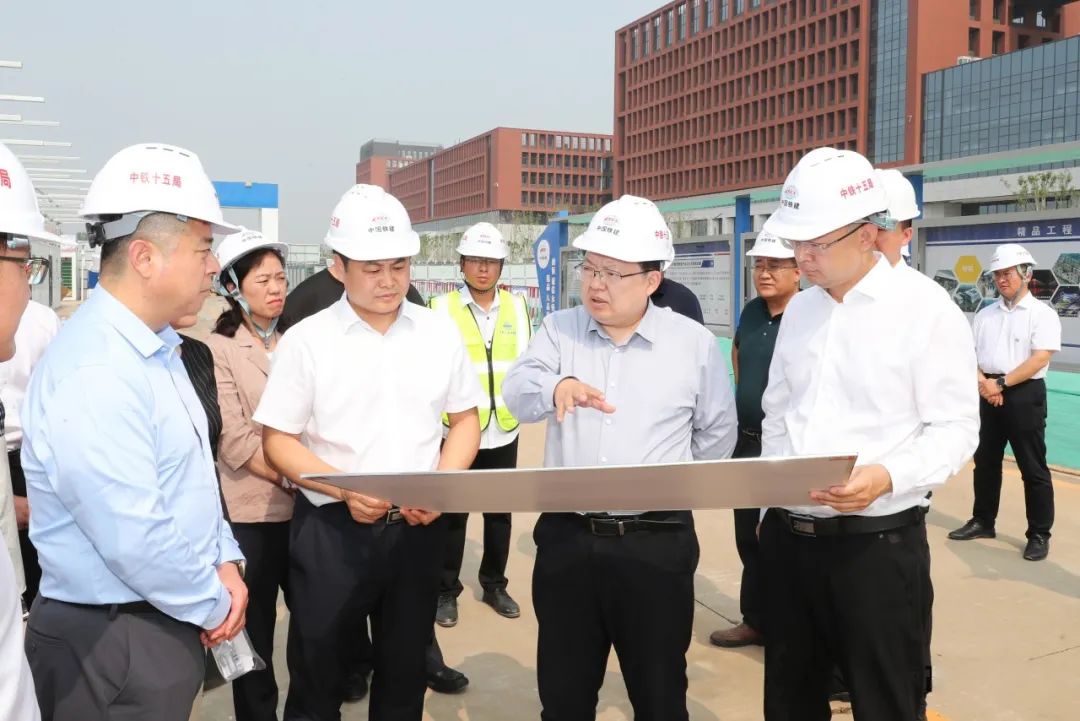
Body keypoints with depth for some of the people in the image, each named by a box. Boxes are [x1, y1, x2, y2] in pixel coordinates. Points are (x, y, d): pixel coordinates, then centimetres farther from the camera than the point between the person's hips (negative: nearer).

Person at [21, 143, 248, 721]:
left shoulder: (154, 347, 7)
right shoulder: (94, 371, -25)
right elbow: (136, 539, -27)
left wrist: (224, 563, 4)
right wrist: (212, 606, -12)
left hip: (163, 621, 9)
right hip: (113, 641, -9)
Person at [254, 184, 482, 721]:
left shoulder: (440, 333, 2)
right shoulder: (306, 341, -6)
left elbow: (465, 419, 9)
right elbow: (277, 440, -4)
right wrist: (344, 489, -19)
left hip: (417, 527, 3)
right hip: (331, 528, -2)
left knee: (405, 669, 19)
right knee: (314, 674, 12)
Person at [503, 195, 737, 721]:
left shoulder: (694, 342, 0)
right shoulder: (558, 331, 3)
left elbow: (717, 433, 11)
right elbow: (516, 391, -16)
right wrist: (557, 386, -36)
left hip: (657, 544, -1)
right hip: (566, 537, 2)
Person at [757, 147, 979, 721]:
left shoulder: (926, 311, -8)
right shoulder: (798, 310, 11)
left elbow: (955, 428, -10)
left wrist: (889, 476, -27)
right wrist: (768, 508, 12)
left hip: (878, 545, -6)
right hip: (787, 538, 6)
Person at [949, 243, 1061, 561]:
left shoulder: (1042, 314, -5)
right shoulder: (985, 315, 11)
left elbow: (1039, 360, -15)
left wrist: (1000, 383, -18)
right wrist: (983, 383, -10)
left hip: (1025, 395, -6)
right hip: (989, 394, 6)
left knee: (1033, 469, -1)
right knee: (985, 461, 13)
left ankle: (1039, 534, 10)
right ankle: (983, 522, 26)